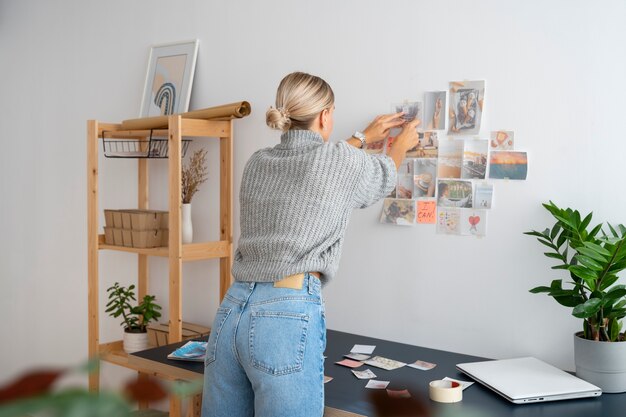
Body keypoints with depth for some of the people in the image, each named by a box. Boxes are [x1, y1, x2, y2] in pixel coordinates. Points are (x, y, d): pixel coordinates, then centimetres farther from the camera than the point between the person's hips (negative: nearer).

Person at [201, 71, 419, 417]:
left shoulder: (258, 163, 13)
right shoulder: (340, 161, -2)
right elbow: (384, 177, 22)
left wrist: (365, 137, 45)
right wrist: (402, 143, 43)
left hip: (232, 310, 7)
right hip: (289, 315, -6)